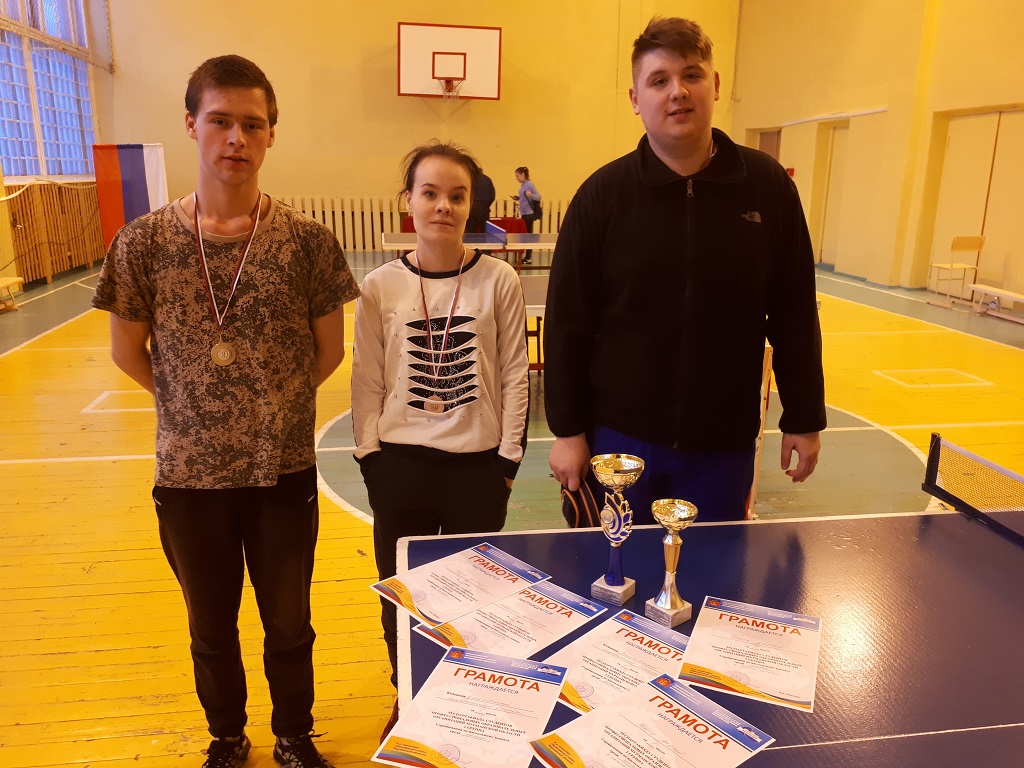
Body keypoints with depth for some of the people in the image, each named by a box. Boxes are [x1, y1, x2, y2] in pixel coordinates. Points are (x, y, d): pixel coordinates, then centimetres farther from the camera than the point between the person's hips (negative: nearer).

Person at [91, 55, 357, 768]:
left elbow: (329, 350, 0)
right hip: (190, 474, 1)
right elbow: (128, 352, 4)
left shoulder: (307, 241, -10)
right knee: (212, 628, 21)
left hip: (284, 472, 0)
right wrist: (196, 405, 4)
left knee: (289, 625, 17)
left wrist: (272, 407, 2)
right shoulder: (144, 242, -8)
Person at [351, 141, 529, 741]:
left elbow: (515, 376, -2)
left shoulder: (499, 281, -6)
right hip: (400, 465, 2)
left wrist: (508, 459, -3)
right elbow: (367, 382, 1)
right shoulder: (381, 287, -3)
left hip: (478, 466, -1)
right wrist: (372, 459, -1)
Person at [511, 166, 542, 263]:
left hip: (529, 213, -9)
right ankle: (527, 256, 16)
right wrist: (517, 198, 10)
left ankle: (529, 257, 1)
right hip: (524, 213, 9)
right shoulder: (523, 185, 13)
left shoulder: (530, 184, -12)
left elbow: (539, 197, -16)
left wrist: (530, 195, -34)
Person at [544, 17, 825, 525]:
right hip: (620, 437, -1)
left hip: (725, 443, 2)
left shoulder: (768, 185, -1)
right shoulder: (602, 195, -6)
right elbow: (567, 322, -5)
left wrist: (803, 418, 5)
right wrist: (567, 429, -6)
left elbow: (794, 314, 3)